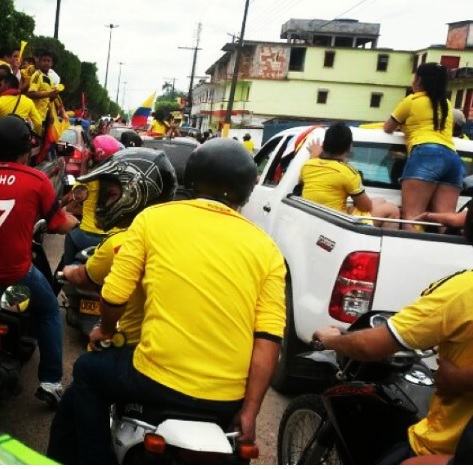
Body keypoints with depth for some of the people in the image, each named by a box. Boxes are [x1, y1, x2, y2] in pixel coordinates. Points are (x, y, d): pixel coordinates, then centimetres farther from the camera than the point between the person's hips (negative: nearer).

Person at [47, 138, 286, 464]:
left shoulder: (154, 218, -2)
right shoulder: (266, 248, 2)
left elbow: (114, 296, -1)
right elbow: (269, 340, -4)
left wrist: (107, 329, 21)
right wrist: (248, 412, 2)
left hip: (159, 380, -2)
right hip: (228, 398, 3)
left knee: (88, 370, 27)